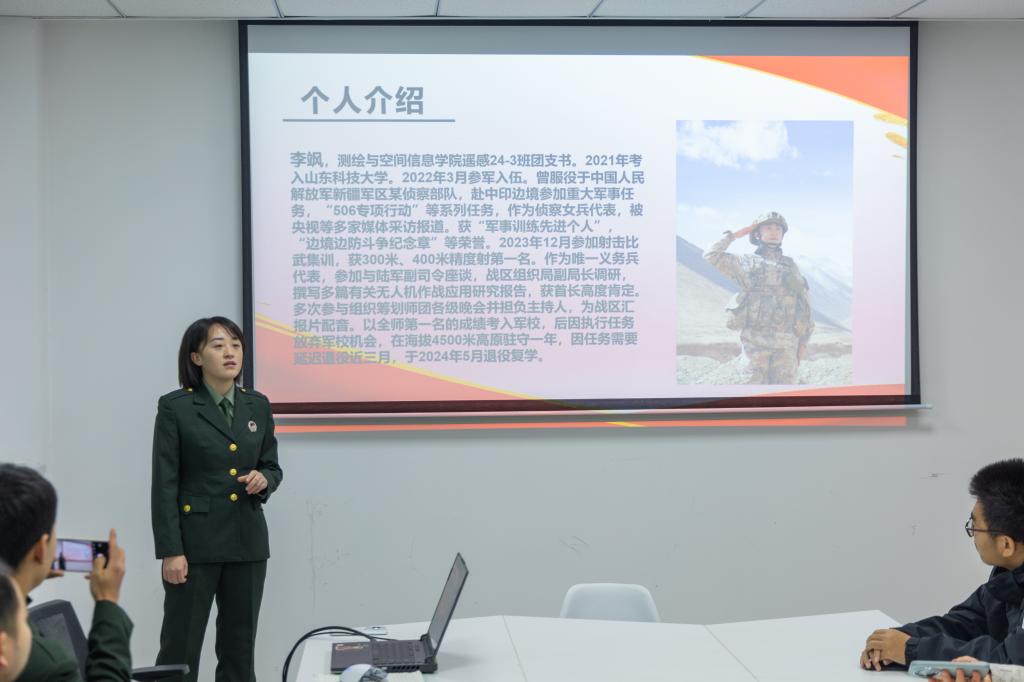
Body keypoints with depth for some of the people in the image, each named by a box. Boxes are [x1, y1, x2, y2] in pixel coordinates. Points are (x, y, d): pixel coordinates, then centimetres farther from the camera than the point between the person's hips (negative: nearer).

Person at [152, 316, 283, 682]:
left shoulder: (258, 405, 7)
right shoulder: (175, 407, -6)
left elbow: (272, 467, 16)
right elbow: (164, 484, -8)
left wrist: (263, 480, -8)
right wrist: (170, 551, -13)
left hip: (247, 541, 5)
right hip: (195, 541, -4)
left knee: (240, 646, 10)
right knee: (180, 646, 0)